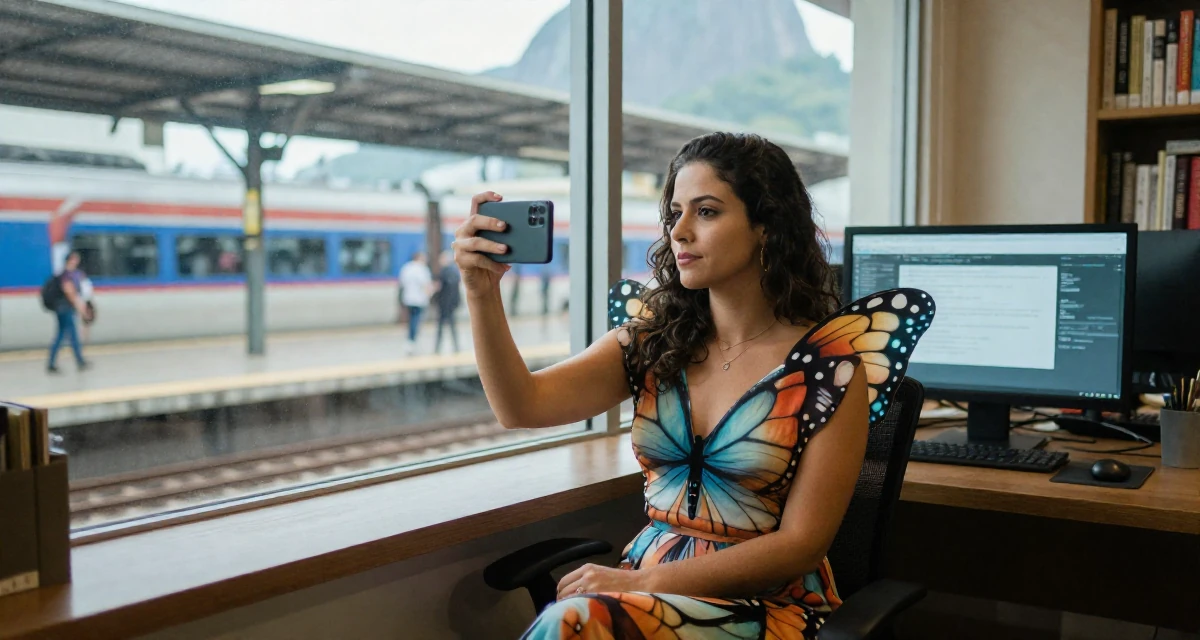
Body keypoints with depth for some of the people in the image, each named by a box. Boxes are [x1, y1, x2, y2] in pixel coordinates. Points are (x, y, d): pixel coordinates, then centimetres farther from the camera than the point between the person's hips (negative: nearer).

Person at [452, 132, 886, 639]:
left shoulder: (831, 370, -9)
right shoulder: (650, 344, 4)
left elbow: (801, 544, -10)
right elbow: (523, 407, -8)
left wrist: (649, 581, -17)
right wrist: (482, 291, -23)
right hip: (646, 588, 4)